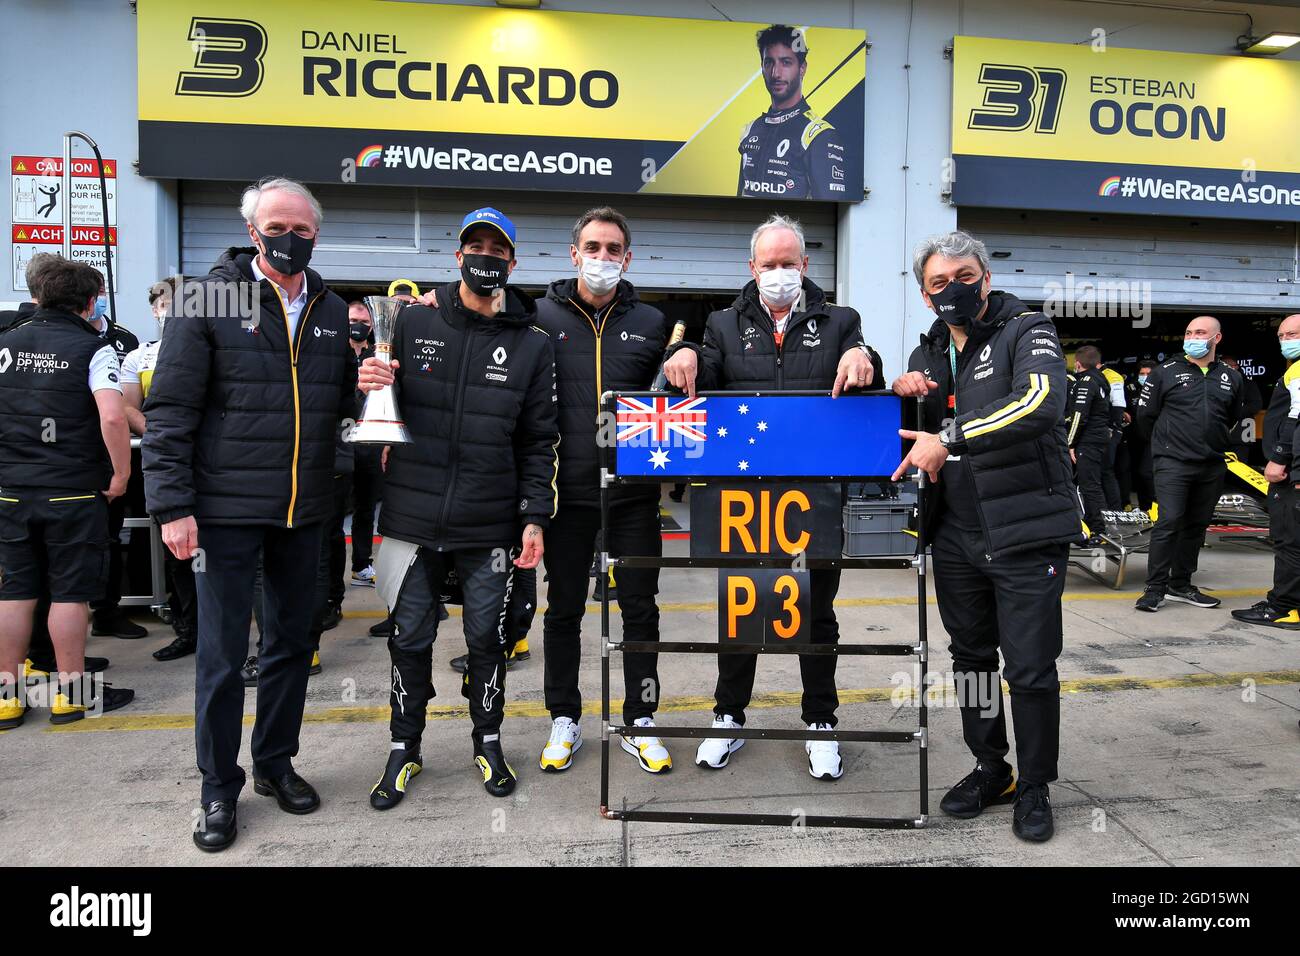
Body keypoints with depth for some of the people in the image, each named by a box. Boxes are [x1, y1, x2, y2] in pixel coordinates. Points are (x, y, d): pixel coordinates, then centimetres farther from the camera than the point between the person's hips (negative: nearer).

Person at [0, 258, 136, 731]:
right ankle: (70, 691, 13)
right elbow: (112, 417, -20)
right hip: (73, 490, -4)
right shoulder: (92, 348, -8)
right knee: (70, 593, 4)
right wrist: (121, 473, -9)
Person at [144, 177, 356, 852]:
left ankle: (275, 763, 33)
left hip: (304, 512, 5)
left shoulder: (333, 312, 9)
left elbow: (345, 402, 15)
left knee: (292, 642, 15)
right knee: (222, 654, 4)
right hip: (226, 510, -4)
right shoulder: (211, 301, -5)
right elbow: (170, 410, -7)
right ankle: (220, 789, 22)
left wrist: (369, 387, -8)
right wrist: (172, 505, -13)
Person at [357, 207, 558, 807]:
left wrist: (535, 517, -4)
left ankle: (488, 741, 31)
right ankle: (404, 749, 29)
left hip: (490, 527, 0)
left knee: (487, 638, 11)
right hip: (413, 517, 1)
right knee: (410, 637, 10)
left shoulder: (532, 345, 3)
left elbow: (538, 441, 3)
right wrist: (371, 387, -15)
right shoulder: (414, 322, 3)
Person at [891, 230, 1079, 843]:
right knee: (971, 659, 16)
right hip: (957, 536, 6)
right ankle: (990, 770, 34)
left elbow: (1041, 401, -28)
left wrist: (950, 439, -32)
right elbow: (907, 435, 19)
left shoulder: (1027, 332, -7)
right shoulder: (928, 354, 12)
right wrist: (902, 396, -3)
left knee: (1030, 669, 3)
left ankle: (1034, 787, 22)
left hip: (1026, 533, -6)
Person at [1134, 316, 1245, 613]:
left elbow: (1233, 418, 24)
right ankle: (1155, 588, -7)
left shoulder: (1231, 377, 11)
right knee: (1169, 522, -12)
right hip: (1173, 463, -5)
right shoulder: (1165, 372, 0)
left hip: (1212, 466, 5)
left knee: (1197, 526, 9)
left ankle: (1180, 585, 20)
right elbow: (1145, 414, 5)